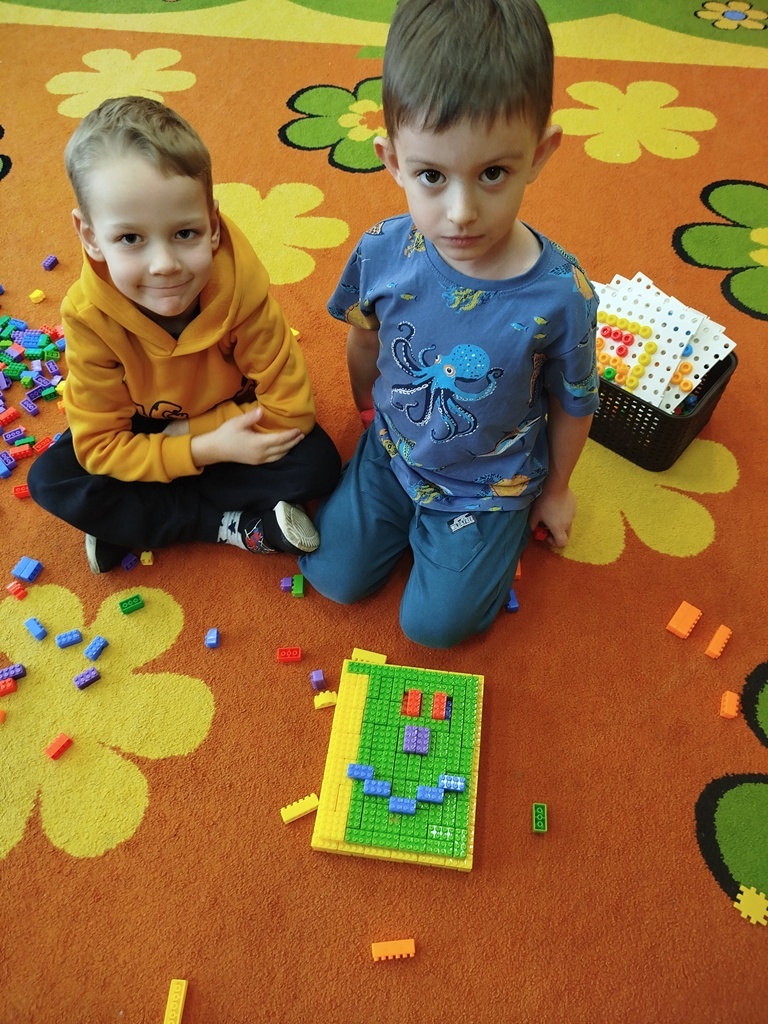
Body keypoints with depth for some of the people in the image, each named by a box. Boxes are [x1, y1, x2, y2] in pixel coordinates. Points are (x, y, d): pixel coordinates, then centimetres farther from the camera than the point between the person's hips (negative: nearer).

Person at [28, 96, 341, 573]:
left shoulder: (243, 289, -31)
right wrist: (206, 450, -34)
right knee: (50, 480, -19)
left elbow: (290, 410, -25)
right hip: (141, 430, 1)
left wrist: (185, 432, -27)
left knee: (317, 463, -23)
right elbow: (98, 447, -23)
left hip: (229, 423, 0)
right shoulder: (88, 316, -28)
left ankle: (132, 522, -17)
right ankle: (234, 524, -18)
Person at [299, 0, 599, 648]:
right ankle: (409, 517, 30)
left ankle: (509, 529, 27)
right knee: (332, 575, 7)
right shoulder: (381, 254, -21)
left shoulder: (560, 297, -29)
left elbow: (573, 407, -10)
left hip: (490, 488, -2)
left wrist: (554, 490, 5)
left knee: (434, 623, 4)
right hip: (392, 452, 3)